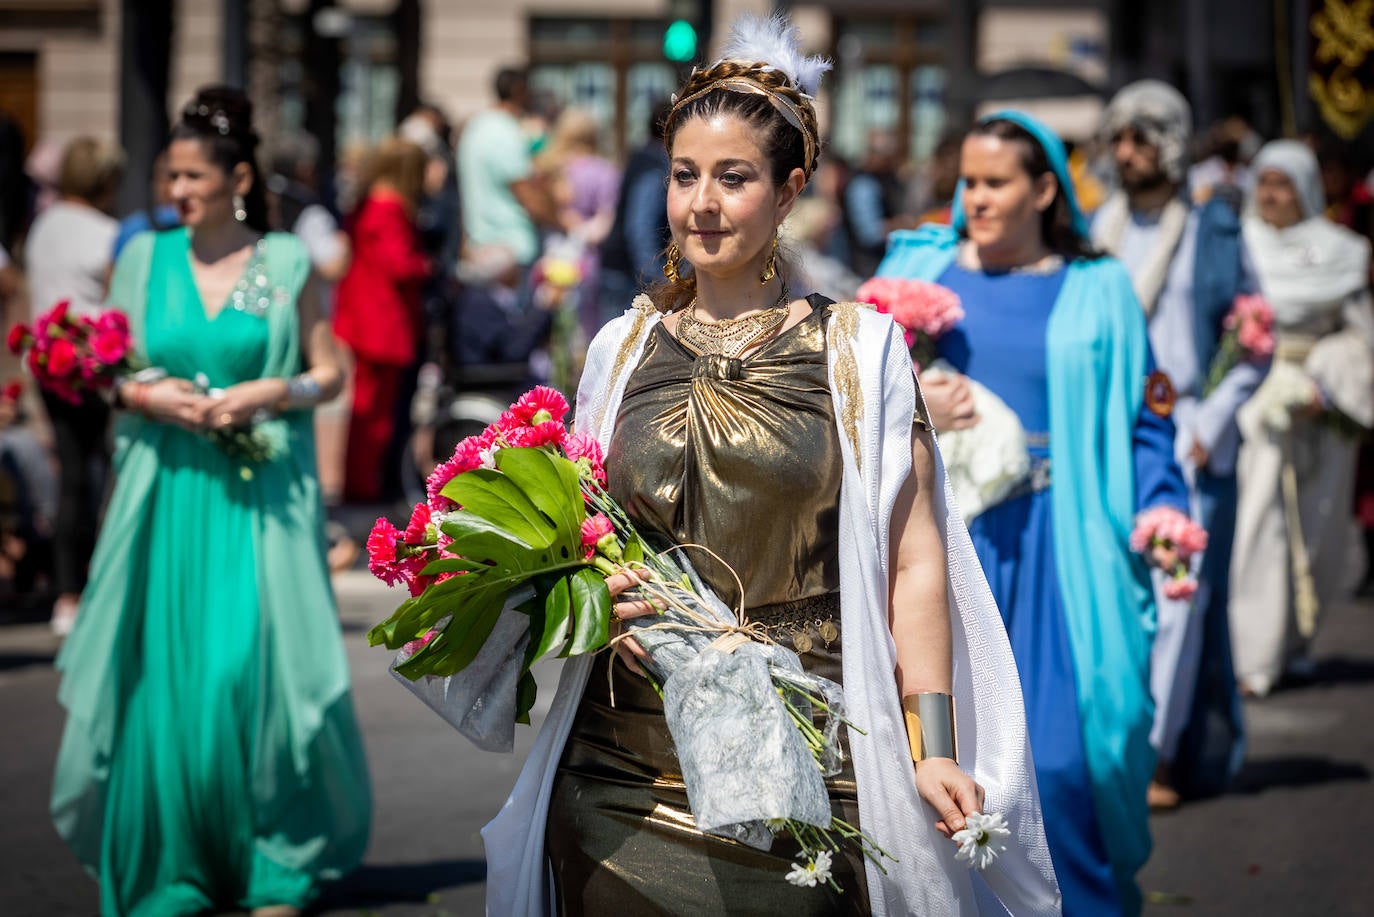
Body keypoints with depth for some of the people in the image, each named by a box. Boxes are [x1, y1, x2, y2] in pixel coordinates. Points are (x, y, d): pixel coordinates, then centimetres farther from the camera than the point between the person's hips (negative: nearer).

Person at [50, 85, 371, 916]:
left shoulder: (286, 264, 3)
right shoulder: (145, 260, 8)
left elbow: (329, 374, 4)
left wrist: (268, 394, -14)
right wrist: (149, 396, -10)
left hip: (261, 497, -2)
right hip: (168, 491, 2)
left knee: (258, 665, -6)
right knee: (164, 671, 1)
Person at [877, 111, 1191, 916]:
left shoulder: (1097, 292, 7)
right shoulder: (918, 269, 11)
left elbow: (1142, 423, 5)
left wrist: (1161, 510, -11)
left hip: (1055, 544, -1)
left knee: (1057, 763, -8)